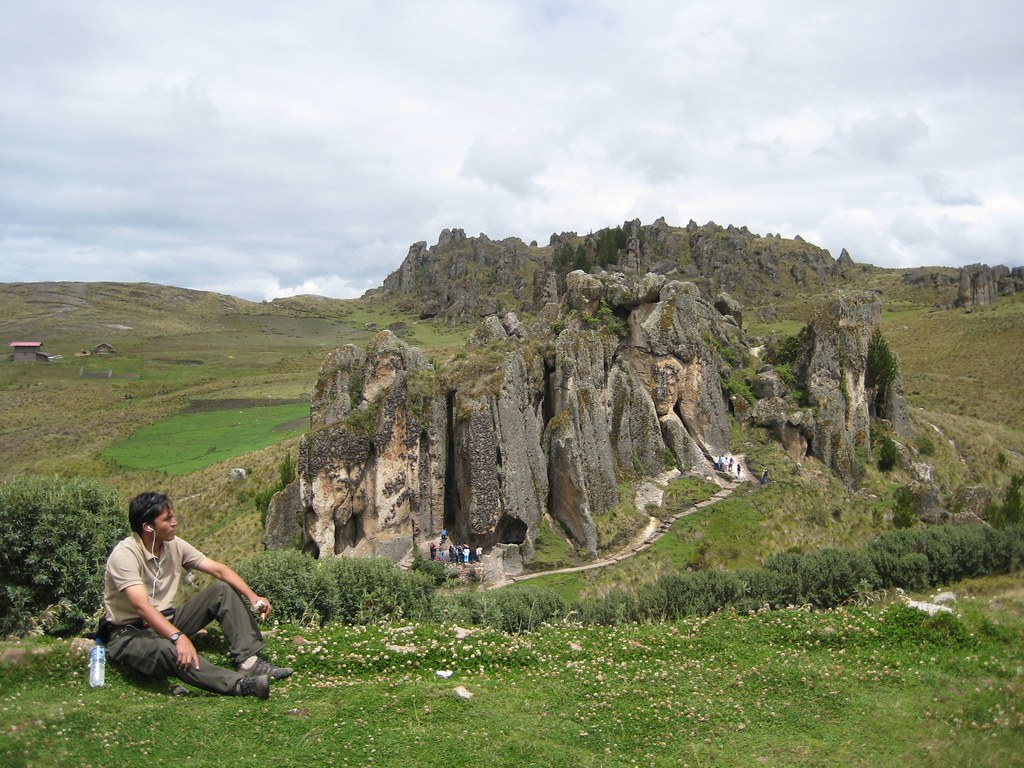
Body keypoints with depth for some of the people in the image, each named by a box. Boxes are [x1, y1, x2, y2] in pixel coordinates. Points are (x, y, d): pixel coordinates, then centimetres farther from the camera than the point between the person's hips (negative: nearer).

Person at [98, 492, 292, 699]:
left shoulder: (174, 546, -2)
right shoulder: (124, 555, -23)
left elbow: (218, 569, -2)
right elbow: (141, 606, -36)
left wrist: (253, 597, -16)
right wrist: (178, 637, -47)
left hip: (166, 621, 8)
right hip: (129, 634, -8)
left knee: (222, 590, -6)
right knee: (167, 650, -41)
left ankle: (249, 661, -19)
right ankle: (239, 684, -47)